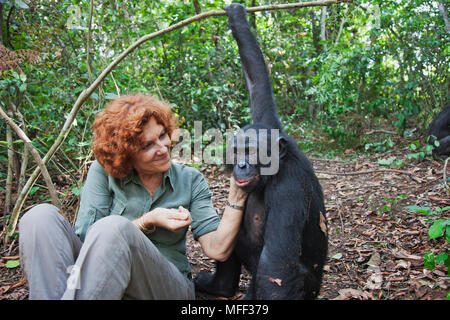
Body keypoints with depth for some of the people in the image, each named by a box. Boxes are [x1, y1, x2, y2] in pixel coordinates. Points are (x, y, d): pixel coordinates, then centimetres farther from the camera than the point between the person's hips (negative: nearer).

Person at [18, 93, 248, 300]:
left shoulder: (190, 181, 5)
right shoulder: (104, 172, 3)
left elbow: (217, 249, -4)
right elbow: (86, 238, -8)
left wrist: (237, 193, -14)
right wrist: (148, 222, -15)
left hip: (168, 287, -1)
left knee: (113, 228, -32)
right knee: (42, 217, -21)